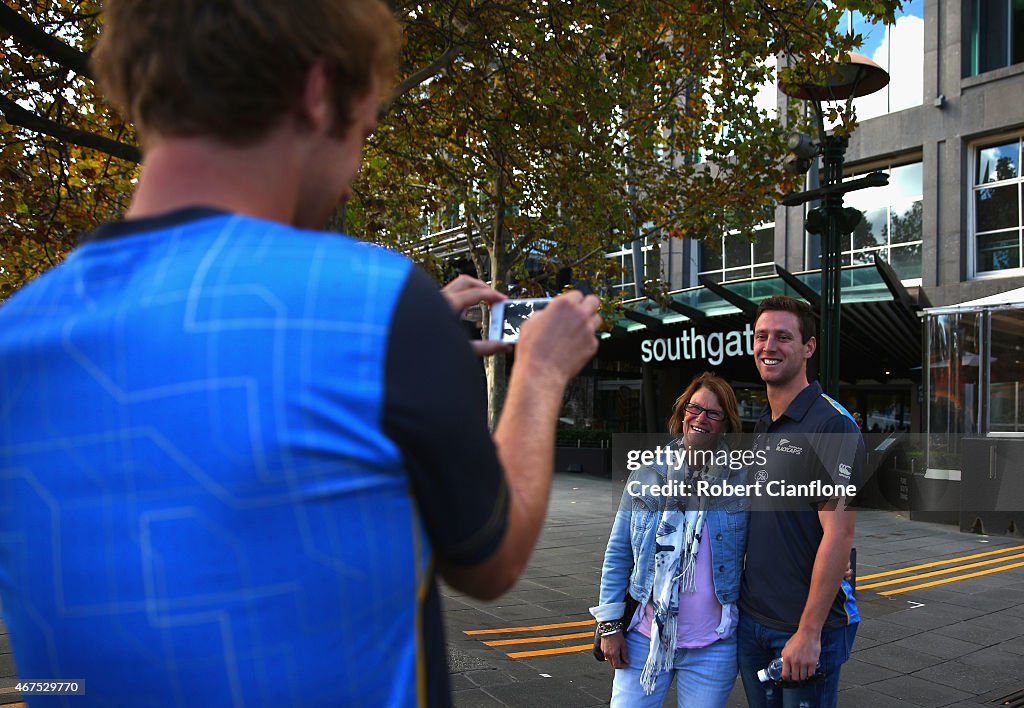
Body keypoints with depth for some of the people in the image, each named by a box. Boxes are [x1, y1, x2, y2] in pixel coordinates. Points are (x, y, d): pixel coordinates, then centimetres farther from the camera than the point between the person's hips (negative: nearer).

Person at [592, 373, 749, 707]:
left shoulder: (742, 481, -2)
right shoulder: (648, 473, 1)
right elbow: (618, 553, 3)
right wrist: (610, 624, 0)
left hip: (712, 647, -1)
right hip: (644, 637, 1)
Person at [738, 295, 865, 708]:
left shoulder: (832, 425, -15)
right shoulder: (763, 427, 10)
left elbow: (838, 536, -20)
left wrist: (809, 632, -21)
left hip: (805, 627, -7)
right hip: (751, 620, 7)